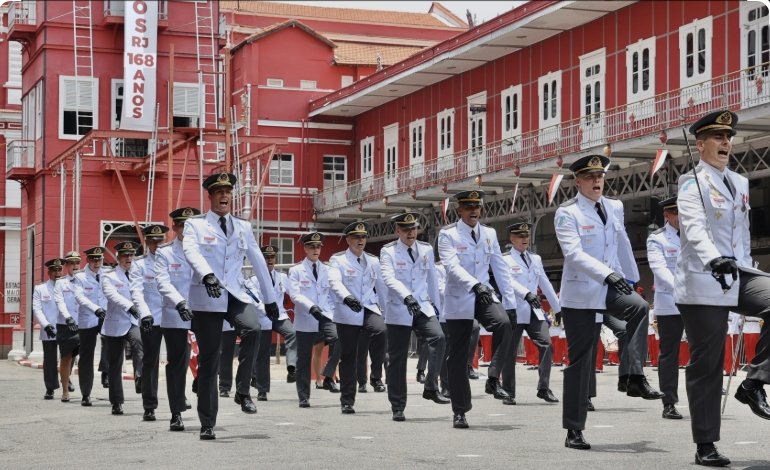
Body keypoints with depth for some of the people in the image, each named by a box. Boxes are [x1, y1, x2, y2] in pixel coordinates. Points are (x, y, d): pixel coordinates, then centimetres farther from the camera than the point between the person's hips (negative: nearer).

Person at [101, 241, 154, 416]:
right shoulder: (109, 277, 2)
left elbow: (140, 297, -4)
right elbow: (112, 295, -19)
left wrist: (145, 315, -25)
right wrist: (129, 306, -37)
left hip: (133, 322, 2)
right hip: (115, 324, -1)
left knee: (138, 342, -32)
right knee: (115, 364, 3)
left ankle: (140, 376, -44)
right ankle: (116, 403, 10)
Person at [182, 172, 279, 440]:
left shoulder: (243, 227, 15)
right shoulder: (195, 225, 3)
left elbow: (258, 262, 18)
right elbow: (191, 251, -17)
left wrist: (270, 299, 19)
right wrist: (207, 274, -37)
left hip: (234, 297, 2)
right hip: (206, 300, -2)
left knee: (252, 329, -30)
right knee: (208, 362, 0)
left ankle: (243, 392, -15)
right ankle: (207, 425, 9)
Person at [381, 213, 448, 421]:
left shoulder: (426, 250, 9)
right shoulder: (388, 252, -3)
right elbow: (389, 278, -19)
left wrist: (436, 307, 17)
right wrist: (406, 297, -34)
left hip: (423, 307, 2)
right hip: (398, 311, -2)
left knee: (438, 337, -25)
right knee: (397, 359, 1)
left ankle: (431, 388, -17)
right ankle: (397, 408, 10)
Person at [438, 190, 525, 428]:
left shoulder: (489, 234, 10)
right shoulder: (448, 235, -4)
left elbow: (500, 268, 12)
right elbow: (452, 266, -19)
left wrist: (518, 293, 5)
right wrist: (475, 285, -33)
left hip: (484, 295, 3)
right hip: (459, 301, -3)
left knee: (503, 323, -29)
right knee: (458, 357, 1)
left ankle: (494, 380, -16)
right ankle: (460, 411, 12)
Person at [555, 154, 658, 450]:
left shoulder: (615, 207, 9)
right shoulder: (567, 213, -8)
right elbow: (574, 253, -21)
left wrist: (630, 279, 25)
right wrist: (607, 274, -33)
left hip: (609, 287, 4)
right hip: (580, 292, -4)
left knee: (639, 307, -30)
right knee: (580, 359, -1)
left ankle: (635, 378, -26)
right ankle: (574, 431, 7)